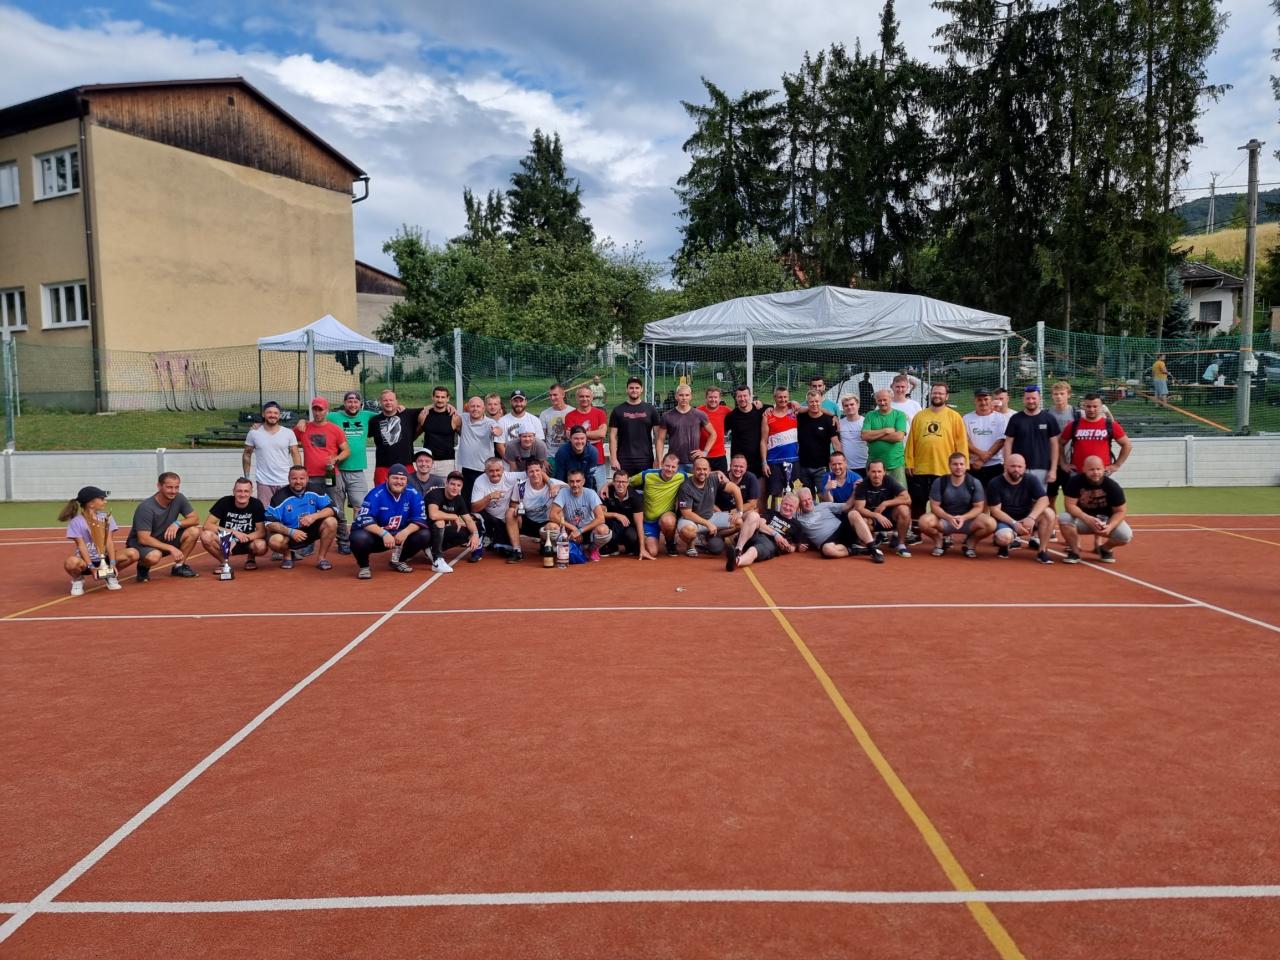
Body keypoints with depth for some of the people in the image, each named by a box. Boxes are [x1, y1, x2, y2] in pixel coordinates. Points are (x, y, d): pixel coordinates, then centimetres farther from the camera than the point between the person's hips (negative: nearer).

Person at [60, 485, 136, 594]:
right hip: (86, 560, -3)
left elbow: (109, 541, -7)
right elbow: (81, 545, -15)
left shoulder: (106, 517, 0)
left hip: (104, 557, 3)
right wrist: (91, 567, -25)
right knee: (71, 562, -39)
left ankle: (111, 575, 5)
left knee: (133, 553, -22)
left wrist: (112, 564, -19)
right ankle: (77, 580, -2)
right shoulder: (76, 522, -9)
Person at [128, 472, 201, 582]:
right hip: (141, 543, -6)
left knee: (194, 531, -16)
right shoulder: (146, 507, -25)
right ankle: (143, 567, -1)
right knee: (154, 556, -39)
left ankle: (179, 566, 0)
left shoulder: (179, 499, -10)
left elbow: (195, 519, -5)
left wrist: (178, 523, -26)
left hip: (165, 539, 6)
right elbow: (144, 539, -27)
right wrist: (171, 548, -32)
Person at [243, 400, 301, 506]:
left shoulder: (288, 433, 0)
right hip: (264, 482, 0)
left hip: (286, 482, 0)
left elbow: (295, 455, 1)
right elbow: (247, 455, 9)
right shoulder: (254, 433, 0)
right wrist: (246, 477, 6)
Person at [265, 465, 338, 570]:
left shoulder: (315, 490, -9)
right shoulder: (280, 496, -14)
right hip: (288, 533, -2)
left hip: (311, 531, 2)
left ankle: (321, 558, -7)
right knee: (274, 541, -33)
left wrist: (314, 516, -31)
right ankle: (288, 555, 5)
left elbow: (331, 509, -14)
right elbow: (270, 523, -17)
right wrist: (290, 532, -31)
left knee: (331, 522, -24)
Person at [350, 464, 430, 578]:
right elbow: (364, 520, -27)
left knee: (425, 535, -15)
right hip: (376, 534, -4)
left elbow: (420, 519, -10)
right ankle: (364, 566, -1)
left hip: (400, 535, 4)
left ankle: (399, 561, 11)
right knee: (359, 538, -36)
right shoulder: (376, 494, -19)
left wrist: (406, 531, -30)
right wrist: (384, 533, -41)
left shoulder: (413, 495, -7)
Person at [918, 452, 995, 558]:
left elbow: (978, 507, -6)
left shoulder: (974, 483, -8)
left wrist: (963, 518, -26)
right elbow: (934, 506, -8)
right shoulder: (940, 482, -8)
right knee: (924, 521, -31)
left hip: (968, 519, 0)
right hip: (945, 519, 0)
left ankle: (971, 542, 3)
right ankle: (940, 540, 3)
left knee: (990, 524, -29)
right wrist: (949, 518, -27)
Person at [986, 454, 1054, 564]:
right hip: (1005, 520, -3)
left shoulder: (1031, 480, -5)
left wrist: (1031, 517, -33)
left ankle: (1042, 551, -12)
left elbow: (1043, 500, -16)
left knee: (1048, 513, -25)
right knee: (1005, 537, -37)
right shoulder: (995, 484, -12)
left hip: (1026, 520, 3)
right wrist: (1014, 523, -25)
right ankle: (1003, 544, 5)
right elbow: (995, 510, -14)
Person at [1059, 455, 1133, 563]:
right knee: (1064, 518, -32)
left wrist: (1110, 526, -28)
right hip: (1082, 519, -1)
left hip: (1106, 519, 1)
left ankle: (1105, 549, 11)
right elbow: (1070, 505, -19)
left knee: (1126, 535, -26)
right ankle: (1074, 551, -7)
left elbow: (1120, 511, -9)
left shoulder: (1113, 486, -15)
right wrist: (1088, 519, -33)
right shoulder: (1075, 481, -17)